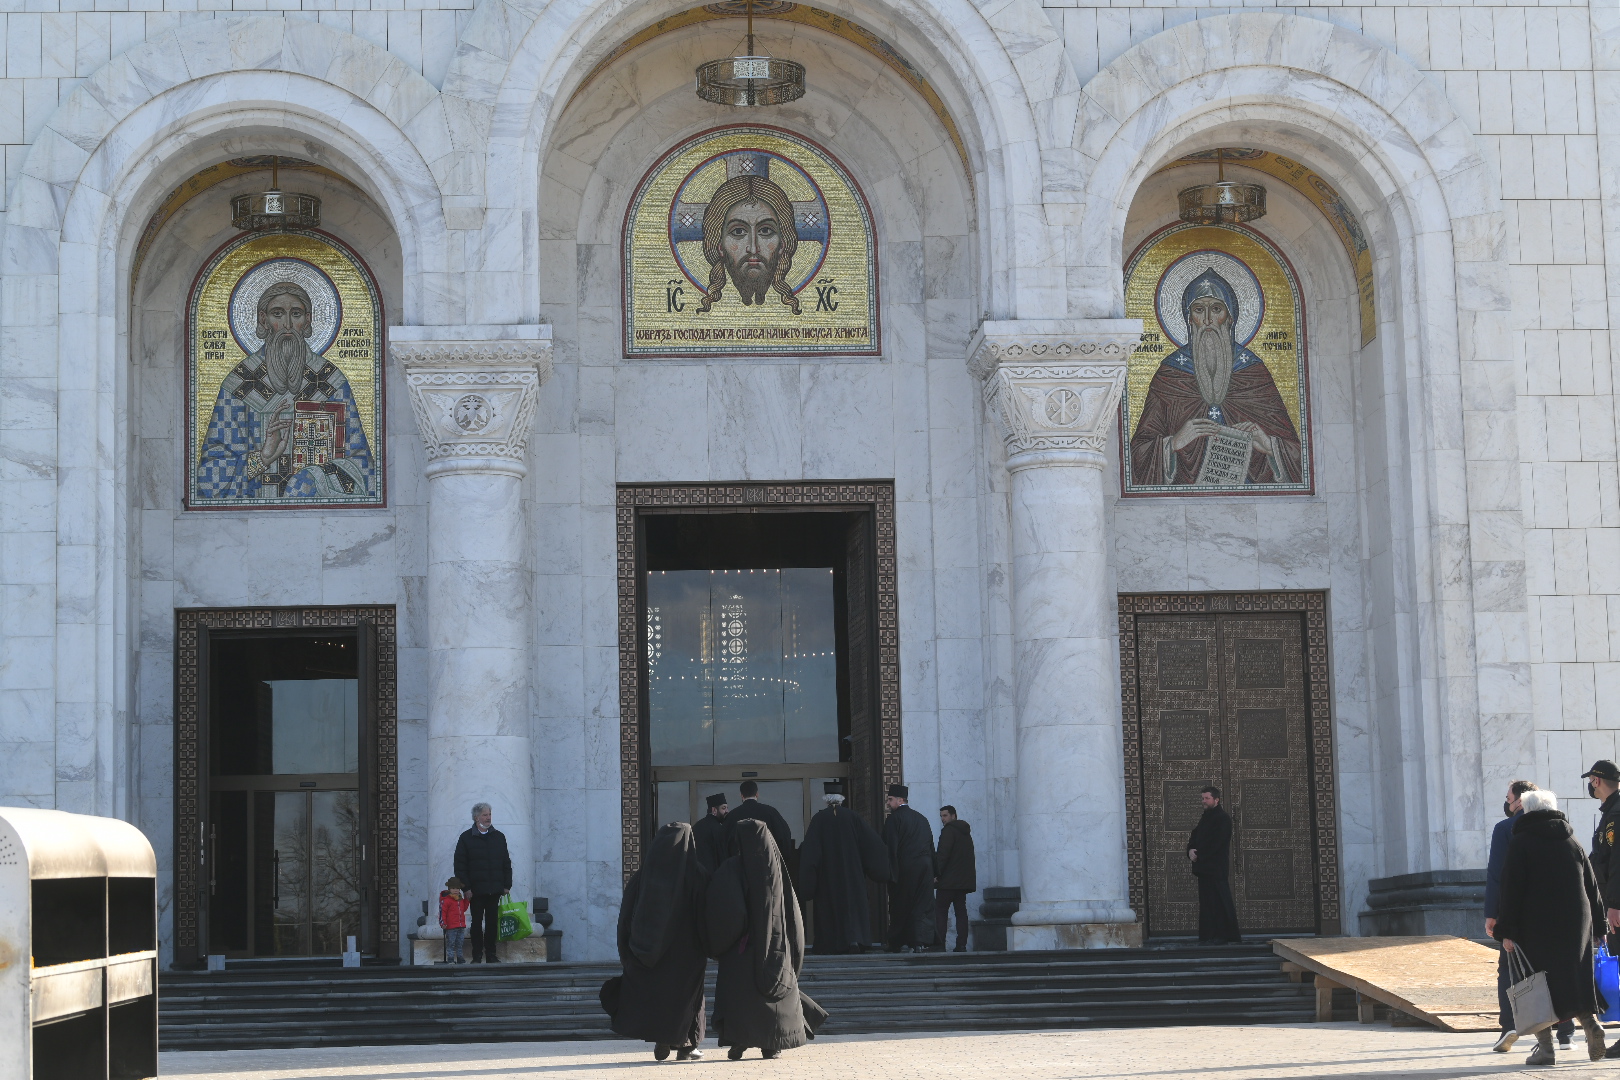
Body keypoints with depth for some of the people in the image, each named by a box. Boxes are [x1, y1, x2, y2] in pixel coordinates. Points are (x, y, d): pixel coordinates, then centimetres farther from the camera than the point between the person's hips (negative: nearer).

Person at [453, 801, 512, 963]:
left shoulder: (499, 837, 10)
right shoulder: (466, 838, 0)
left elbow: (506, 863, 13)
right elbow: (460, 865, -2)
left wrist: (507, 885, 5)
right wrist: (466, 888, -9)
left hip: (495, 889, 3)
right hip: (476, 889, -3)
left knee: (492, 922, 5)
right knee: (477, 923, 3)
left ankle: (491, 954, 12)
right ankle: (477, 956, 8)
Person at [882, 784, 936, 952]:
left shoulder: (894, 818, -7)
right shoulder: (922, 819, 14)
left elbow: (890, 846, -13)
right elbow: (931, 846, 16)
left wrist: (890, 871, -12)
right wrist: (933, 872, 19)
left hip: (903, 868, -5)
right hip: (925, 867, 5)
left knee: (900, 907, 3)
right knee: (922, 906, 5)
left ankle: (902, 943, 2)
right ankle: (920, 942, -4)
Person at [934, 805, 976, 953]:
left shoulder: (948, 830, -7)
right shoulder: (965, 832, 19)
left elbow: (943, 854, -16)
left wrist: (937, 874, -13)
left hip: (949, 880, -8)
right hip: (964, 879, 8)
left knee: (940, 911, -6)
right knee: (961, 911, 7)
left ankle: (939, 944, -13)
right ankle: (961, 945, 1)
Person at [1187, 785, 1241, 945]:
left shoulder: (1223, 818, -8)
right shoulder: (1204, 817, 19)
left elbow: (1216, 843, -16)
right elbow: (1194, 837, 17)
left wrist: (1199, 855, -13)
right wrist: (1191, 850, -4)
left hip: (1217, 868, -9)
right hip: (1205, 868, 9)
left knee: (1222, 902, -8)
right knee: (1206, 903, 8)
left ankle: (1230, 936, -6)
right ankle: (1210, 936, 10)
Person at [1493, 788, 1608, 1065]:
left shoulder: (1521, 843, -4)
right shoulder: (1572, 842, 10)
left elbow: (1511, 889, -9)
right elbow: (1592, 886, 12)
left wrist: (1506, 932, -9)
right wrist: (1597, 926, 17)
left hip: (1535, 927, -4)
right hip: (1575, 925, 4)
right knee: (1575, 978, 14)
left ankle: (1545, 1045, -5)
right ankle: (1591, 1023, -7)